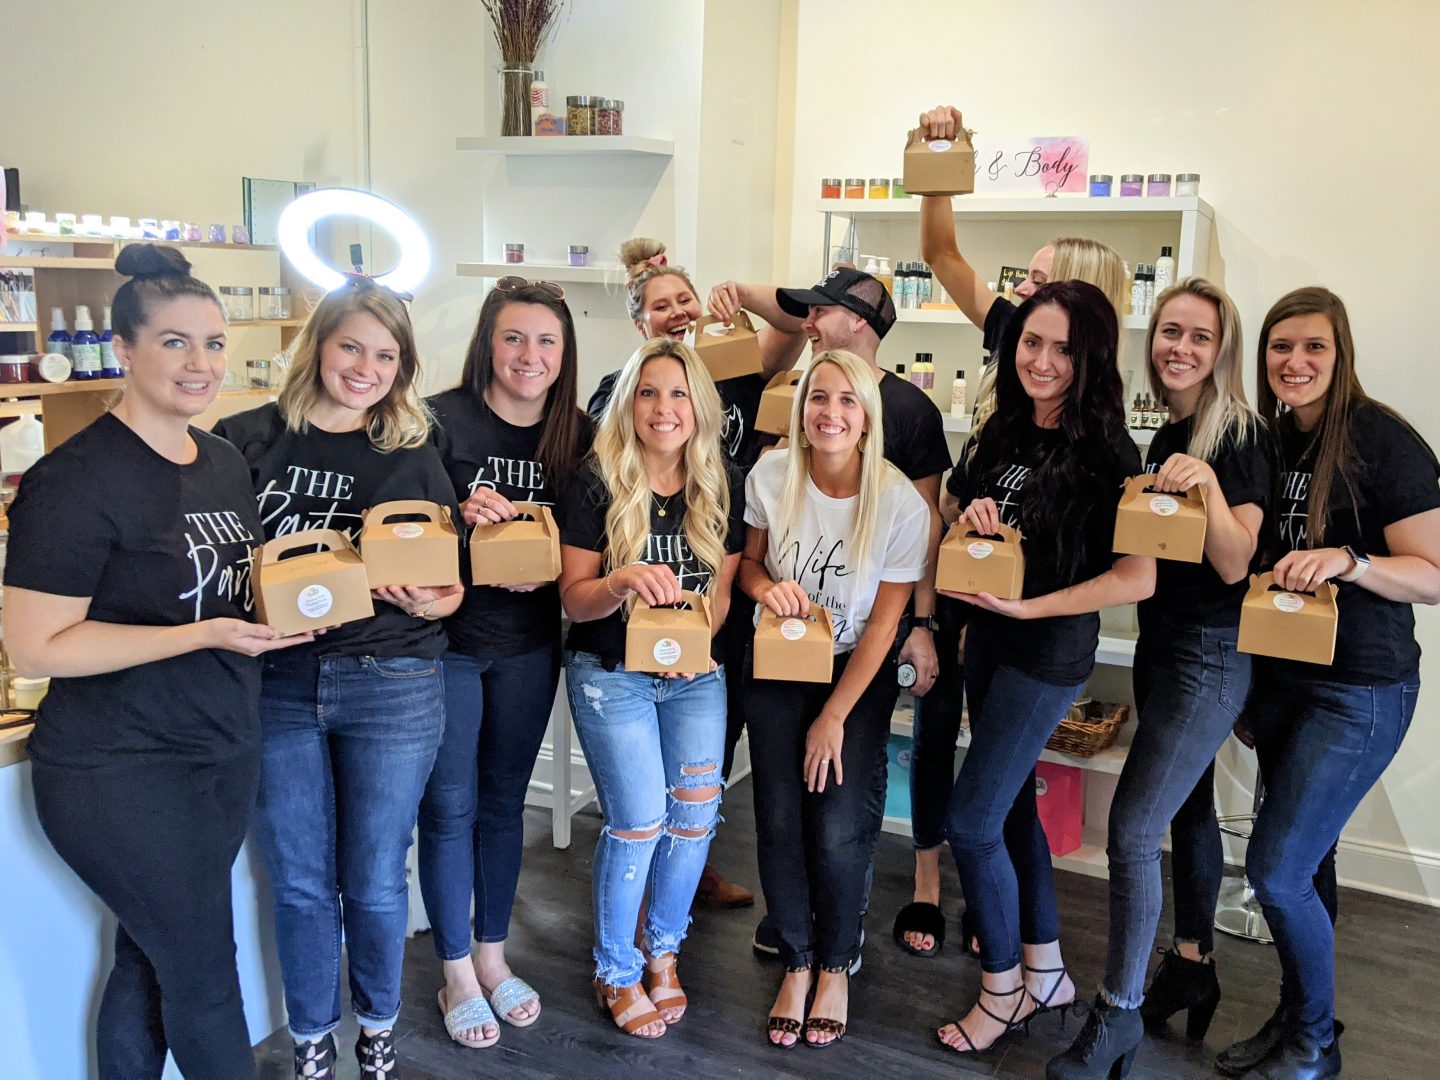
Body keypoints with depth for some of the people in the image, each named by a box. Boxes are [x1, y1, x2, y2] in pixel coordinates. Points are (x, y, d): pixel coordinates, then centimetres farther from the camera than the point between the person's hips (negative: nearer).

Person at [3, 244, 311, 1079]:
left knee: (149, 965, 18)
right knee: (207, 977, 5)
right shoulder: (77, 479, -17)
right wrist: (205, 635, -23)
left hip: (226, 752, 7)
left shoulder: (226, 461, 7)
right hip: (121, 774, -7)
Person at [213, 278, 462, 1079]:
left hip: (392, 687, 0)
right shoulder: (244, 441, 1)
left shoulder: (414, 457, 4)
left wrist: (426, 599, -17)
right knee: (300, 882, 12)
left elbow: (452, 586, 5)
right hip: (276, 685, 0)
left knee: (375, 879, 12)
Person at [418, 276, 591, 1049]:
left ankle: (493, 956, 34)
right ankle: (457, 974, 24)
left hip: (529, 646, 4)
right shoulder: (441, 419, -12)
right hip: (446, 641, -3)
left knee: (504, 801, 16)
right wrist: (460, 517, -28)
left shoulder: (577, 435, 0)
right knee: (449, 806, 6)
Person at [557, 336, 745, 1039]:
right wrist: (621, 582, -31)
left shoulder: (722, 488, 0)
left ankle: (662, 951, 25)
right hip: (612, 676, -3)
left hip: (695, 675, 4)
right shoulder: (595, 487, -10)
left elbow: (721, 587, 7)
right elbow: (573, 598, -9)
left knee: (696, 810, -2)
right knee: (639, 821, -6)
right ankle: (616, 972, 19)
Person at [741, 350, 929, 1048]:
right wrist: (765, 585, -20)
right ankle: (795, 964, 21)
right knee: (780, 822, -2)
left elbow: (883, 622, -13)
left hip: (857, 674, -2)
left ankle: (837, 967, 20)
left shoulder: (901, 504, -19)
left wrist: (834, 717, -10)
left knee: (838, 830, -7)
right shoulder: (771, 476, -11)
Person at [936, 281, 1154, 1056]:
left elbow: (1138, 578, -20)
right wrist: (974, 515, -8)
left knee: (970, 822, -6)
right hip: (988, 639, 8)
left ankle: (1003, 990, 16)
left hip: (1049, 652, -8)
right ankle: (1045, 972, 34)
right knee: (1011, 805, 17)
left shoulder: (1105, 452, -17)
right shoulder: (1004, 431, 3)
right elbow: (964, 516, 15)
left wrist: (1029, 607, -22)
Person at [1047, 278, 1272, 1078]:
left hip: (1213, 652, -8)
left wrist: (1209, 483, -33)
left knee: (1132, 830, -10)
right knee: (1186, 809, 20)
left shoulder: (1240, 438, -14)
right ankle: (1192, 968, 36)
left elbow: (1233, 565, -20)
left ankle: (1118, 1014, 5)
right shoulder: (1164, 437, 8)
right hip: (1161, 641, 8)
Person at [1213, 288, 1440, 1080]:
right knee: (1300, 865, 16)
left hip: (1361, 692, -6)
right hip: (1279, 674, 7)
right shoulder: (1270, 438, 6)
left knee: (1275, 869, -6)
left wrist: (1347, 559, -29)